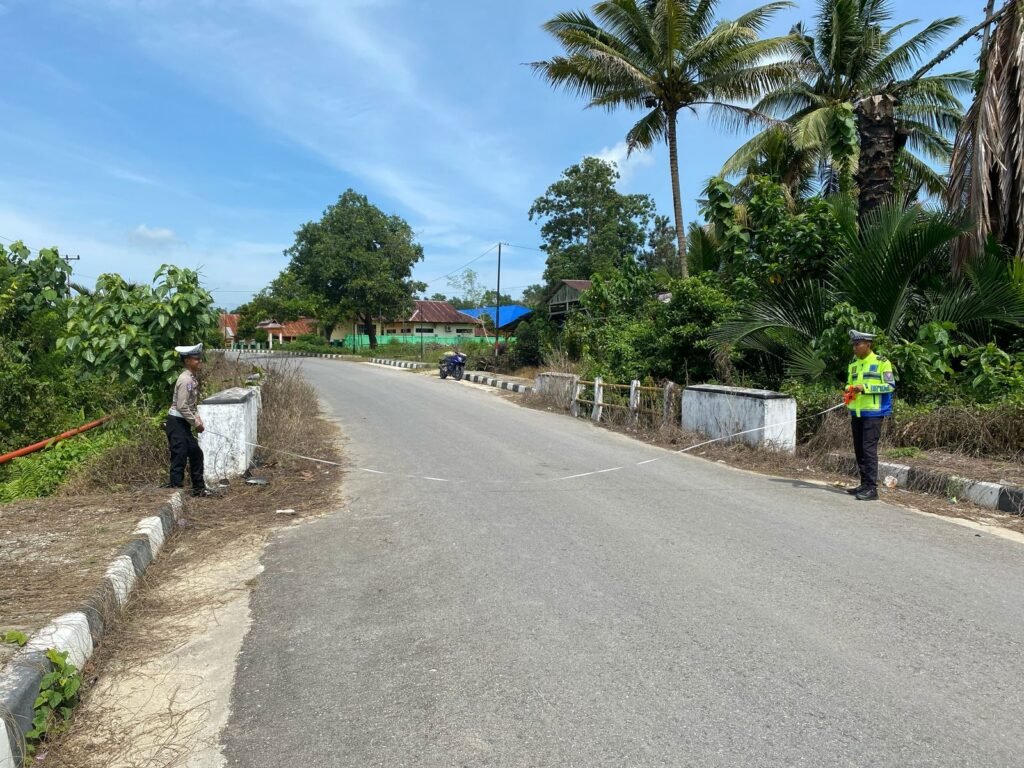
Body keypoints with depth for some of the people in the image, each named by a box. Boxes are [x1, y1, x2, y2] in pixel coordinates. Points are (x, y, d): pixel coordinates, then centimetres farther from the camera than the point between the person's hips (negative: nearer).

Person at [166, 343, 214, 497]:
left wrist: (198, 420, 5)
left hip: (184, 424, 10)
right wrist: (196, 423, -15)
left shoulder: (193, 379, 11)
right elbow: (182, 406, -22)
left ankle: (198, 488, 24)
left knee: (196, 453, 15)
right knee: (179, 456, -6)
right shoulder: (185, 380, -18)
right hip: (176, 422, -10)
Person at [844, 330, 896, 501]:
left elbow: (890, 385, -10)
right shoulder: (853, 364, 14)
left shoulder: (881, 362, -5)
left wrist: (865, 388, -19)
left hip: (873, 413, -7)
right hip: (856, 413, 7)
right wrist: (849, 389, 0)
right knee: (859, 449, 10)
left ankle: (872, 488, -8)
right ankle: (864, 484, 19)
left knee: (869, 449, -10)